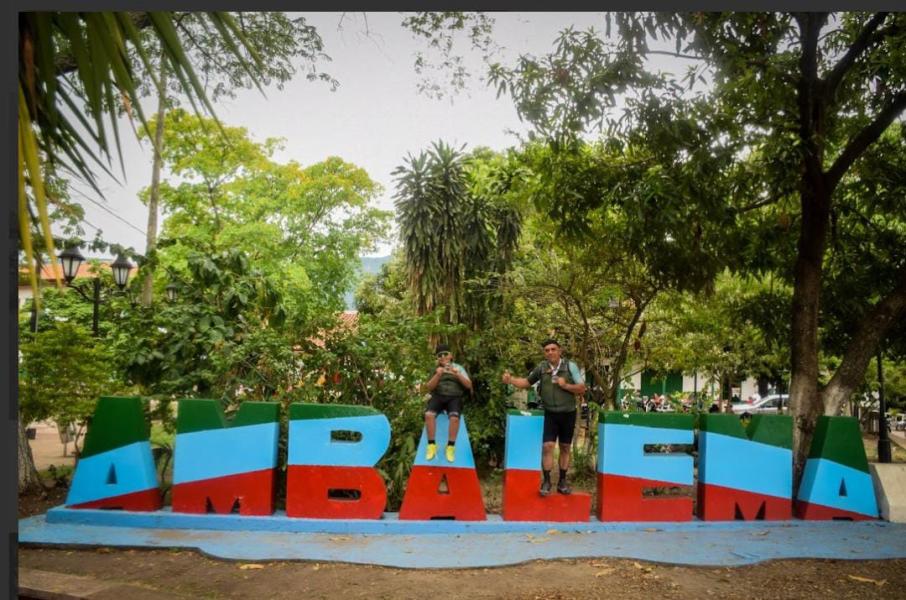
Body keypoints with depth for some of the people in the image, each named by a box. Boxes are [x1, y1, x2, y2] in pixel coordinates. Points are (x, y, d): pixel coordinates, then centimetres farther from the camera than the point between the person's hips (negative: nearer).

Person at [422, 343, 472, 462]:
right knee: (429, 414, -31)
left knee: (454, 417, -34)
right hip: (438, 396, 1)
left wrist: (457, 375, -11)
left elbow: (469, 385, 4)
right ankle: (431, 445, -18)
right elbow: (429, 387, 5)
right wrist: (438, 375, -11)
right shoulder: (435, 369, 15)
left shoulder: (458, 368, 13)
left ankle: (450, 447, -19)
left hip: (454, 397, -1)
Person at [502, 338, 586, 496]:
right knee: (547, 446, -9)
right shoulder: (541, 367, -1)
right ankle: (546, 481, 1)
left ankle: (562, 481, 21)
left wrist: (566, 385, -18)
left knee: (565, 448, 10)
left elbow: (582, 389, -4)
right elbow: (526, 382, 6)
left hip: (567, 413, 0)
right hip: (550, 414, 0)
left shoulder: (570, 366, -6)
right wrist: (510, 380, -10)